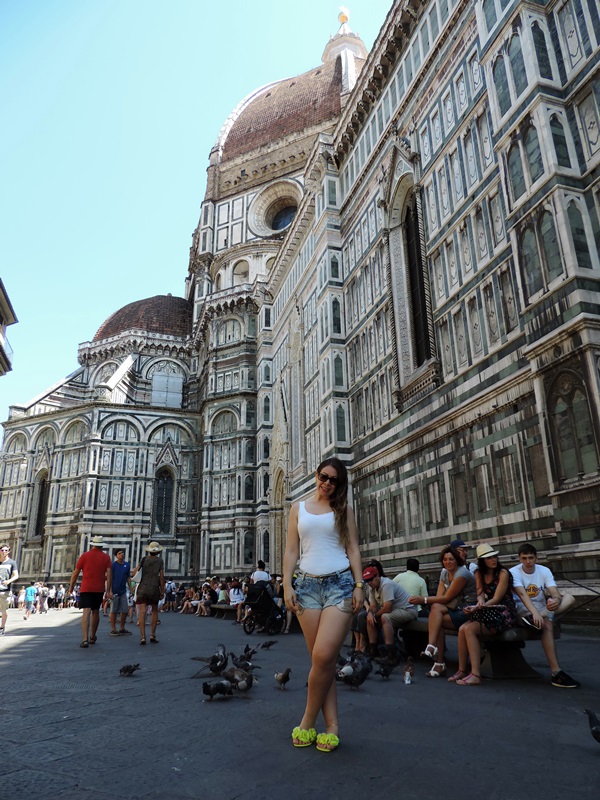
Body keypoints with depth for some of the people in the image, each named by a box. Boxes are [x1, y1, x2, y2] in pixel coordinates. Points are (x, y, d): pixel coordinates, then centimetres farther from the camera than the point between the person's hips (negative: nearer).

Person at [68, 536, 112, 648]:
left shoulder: (85, 555, 0)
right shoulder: (106, 557, 4)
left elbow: (76, 572, 1)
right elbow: (109, 574, -4)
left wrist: (71, 587, 12)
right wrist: (109, 590, -2)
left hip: (86, 588, -2)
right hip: (99, 589, 2)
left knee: (86, 612, -9)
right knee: (95, 612, 17)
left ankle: (85, 639, -22)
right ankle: (92, 637, 30)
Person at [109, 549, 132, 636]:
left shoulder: (127, 565, 6)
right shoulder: (113, 565, -8)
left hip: (123, 591, 5)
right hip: (114, 591, -5)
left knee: (124, 611, 8)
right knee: (114, 611, 3)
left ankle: (122, 628, 20)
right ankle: (113, 629, 12)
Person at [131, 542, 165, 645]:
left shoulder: (144, 559, 7)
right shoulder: (160, 561, 3)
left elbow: (135, 572, -1)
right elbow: (161, 577, 0)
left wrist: (131, 576, 20)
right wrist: (162, 591, 4)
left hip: (143, 588, 1)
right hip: (154, 589, -1)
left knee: (142, 612, -3)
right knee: (155, 611, 15)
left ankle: (142, 637, -12)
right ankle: (152, 635, 11)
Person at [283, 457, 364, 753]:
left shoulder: (343, 510, 9)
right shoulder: (299, 508, 12)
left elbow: (353, 549, 7)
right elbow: (291, 550, 10)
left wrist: (359, 586, -3)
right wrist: (287, 586, 1)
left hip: (340, 584, -2)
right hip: (307, 584, 2)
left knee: (323, 656, -12)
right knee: (320, 659, 2)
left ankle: (308, 721, 6)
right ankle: (331, 725, 11)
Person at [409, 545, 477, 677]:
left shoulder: (462, 574, -15)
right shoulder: (444, 573, 11)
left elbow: (447, 598, -18)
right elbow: (439, 597, 3)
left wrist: (424, 599, -19)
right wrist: (424, 599, -17)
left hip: (468, 611, -7)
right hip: (455, 608, 7)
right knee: (435, 608, -23)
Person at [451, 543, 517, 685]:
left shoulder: (503, 573, -11)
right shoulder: (479, 574, 10)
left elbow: (496, 599, -15)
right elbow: (480, 593, 3)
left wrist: (476, 608, -25)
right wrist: (480, 600, -22)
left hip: (504, 613, -6)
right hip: (489, 612, 6)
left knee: (470, 629, -25)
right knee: (462, 629, -19)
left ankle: (475, 675, -26)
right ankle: (462, 671, -10)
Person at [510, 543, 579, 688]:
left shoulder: (544, 571, -1)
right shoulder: (514, 572, -12)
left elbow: (556, 594, -14)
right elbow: (522, 594, -28)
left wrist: (556, 600, -40)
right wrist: (535, 612, -46)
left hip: (542, 608, 5)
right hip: (523, 610, -5)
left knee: (570, 598, -18)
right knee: (547, 624, -35)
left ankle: (532, 620, -35)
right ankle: (556, 672, -34)